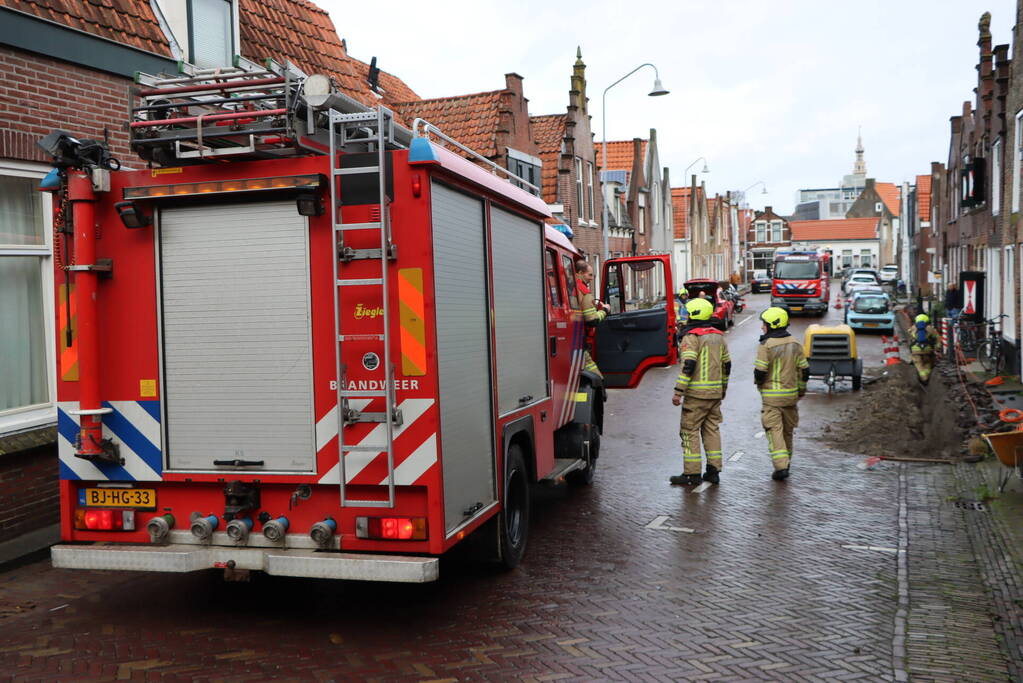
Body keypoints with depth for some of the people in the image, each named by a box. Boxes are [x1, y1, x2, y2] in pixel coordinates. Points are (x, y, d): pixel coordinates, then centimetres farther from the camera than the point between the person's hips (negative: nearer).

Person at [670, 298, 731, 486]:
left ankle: (692, 474, -1)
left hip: (696, 393, -7)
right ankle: (713, 471, 15)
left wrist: (678, 391, -19)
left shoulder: (691, 336, -11)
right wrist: (723, 388, 28)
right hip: (715, 392, 7)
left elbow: (688, 365, -20)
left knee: (690, 431, -1)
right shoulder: (718, 336, 12)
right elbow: (726, 364, 18)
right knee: (712, 429, 13)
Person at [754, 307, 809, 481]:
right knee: (787, 430, 17)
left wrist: (759, 384, 6)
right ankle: (786, 463, 28)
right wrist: (801, 390, 17)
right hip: (791, 394, 6)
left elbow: (760, 372, -16)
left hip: (772, 396, -5)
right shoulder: (795, 344, 3)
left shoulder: (766, 345, -15)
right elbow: (804, 370, 5)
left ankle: (781, 466, -14)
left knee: (774, 430, -4)